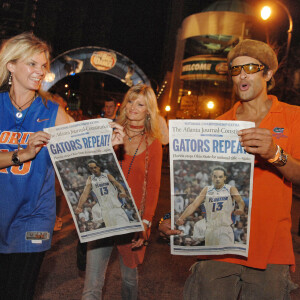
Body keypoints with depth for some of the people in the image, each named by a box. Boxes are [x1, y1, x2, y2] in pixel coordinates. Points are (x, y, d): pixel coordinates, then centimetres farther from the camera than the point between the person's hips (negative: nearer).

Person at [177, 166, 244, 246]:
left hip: (225, 228, -3)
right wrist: (182, 218, -8)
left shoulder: (231, 189, 3)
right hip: (210, 229, 3)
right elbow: (194, 205, 4)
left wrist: (241, 209, -38)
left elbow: (240, 201, -13)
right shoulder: (206, 190, 10)